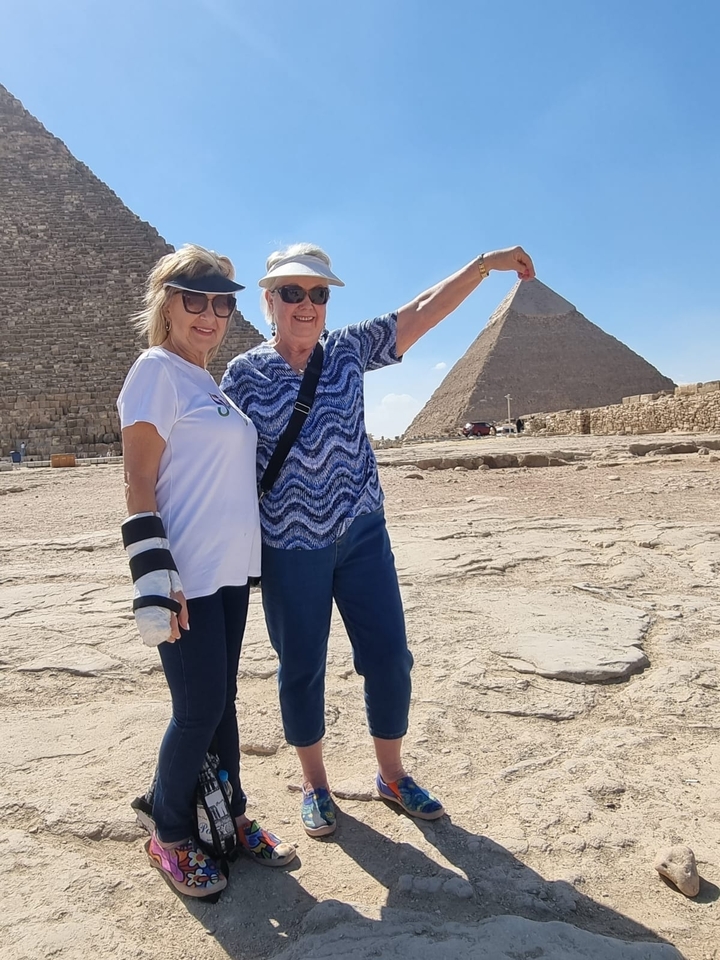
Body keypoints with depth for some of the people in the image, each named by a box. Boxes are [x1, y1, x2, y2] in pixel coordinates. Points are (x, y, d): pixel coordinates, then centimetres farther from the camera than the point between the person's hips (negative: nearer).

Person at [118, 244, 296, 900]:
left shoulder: (214, 383, 16)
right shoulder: (157, 370, -8)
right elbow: (138, 483, -14)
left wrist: (249, 560, 21)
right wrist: (153, 581, -20)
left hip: (230, 572, 8)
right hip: (185, 577, -7)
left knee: (223, 701, 16)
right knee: (200, 709, 1)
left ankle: (231, 817, 34)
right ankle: (169, 835, 25)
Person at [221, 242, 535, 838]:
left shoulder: (348, 351, 2)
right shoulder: (244, 374, -4)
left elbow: (425, 311, -2)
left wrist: (485, 263, -9)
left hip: (363, 534, 3)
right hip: (289, 547, -2)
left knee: (389, 658, 7)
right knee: (302, 668, 10)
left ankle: (393, 775, 32)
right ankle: (315, 785, 34)